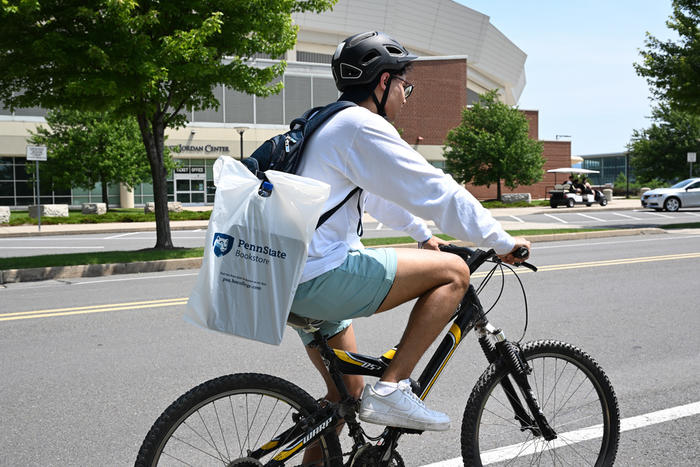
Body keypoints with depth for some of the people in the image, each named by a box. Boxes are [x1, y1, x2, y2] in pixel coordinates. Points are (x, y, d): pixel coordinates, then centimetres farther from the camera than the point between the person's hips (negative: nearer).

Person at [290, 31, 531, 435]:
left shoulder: (330, 125, 21)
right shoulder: (362, 126, -11)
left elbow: (378, 192, 33)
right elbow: (437, 191, -12)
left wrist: (424, 235, 40)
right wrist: (503, 242, -2)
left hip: (286, 279, 10)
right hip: (322, 277, -10)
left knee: (348, 394, 22)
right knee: (454, 272, -6)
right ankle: (391, 388, -8)